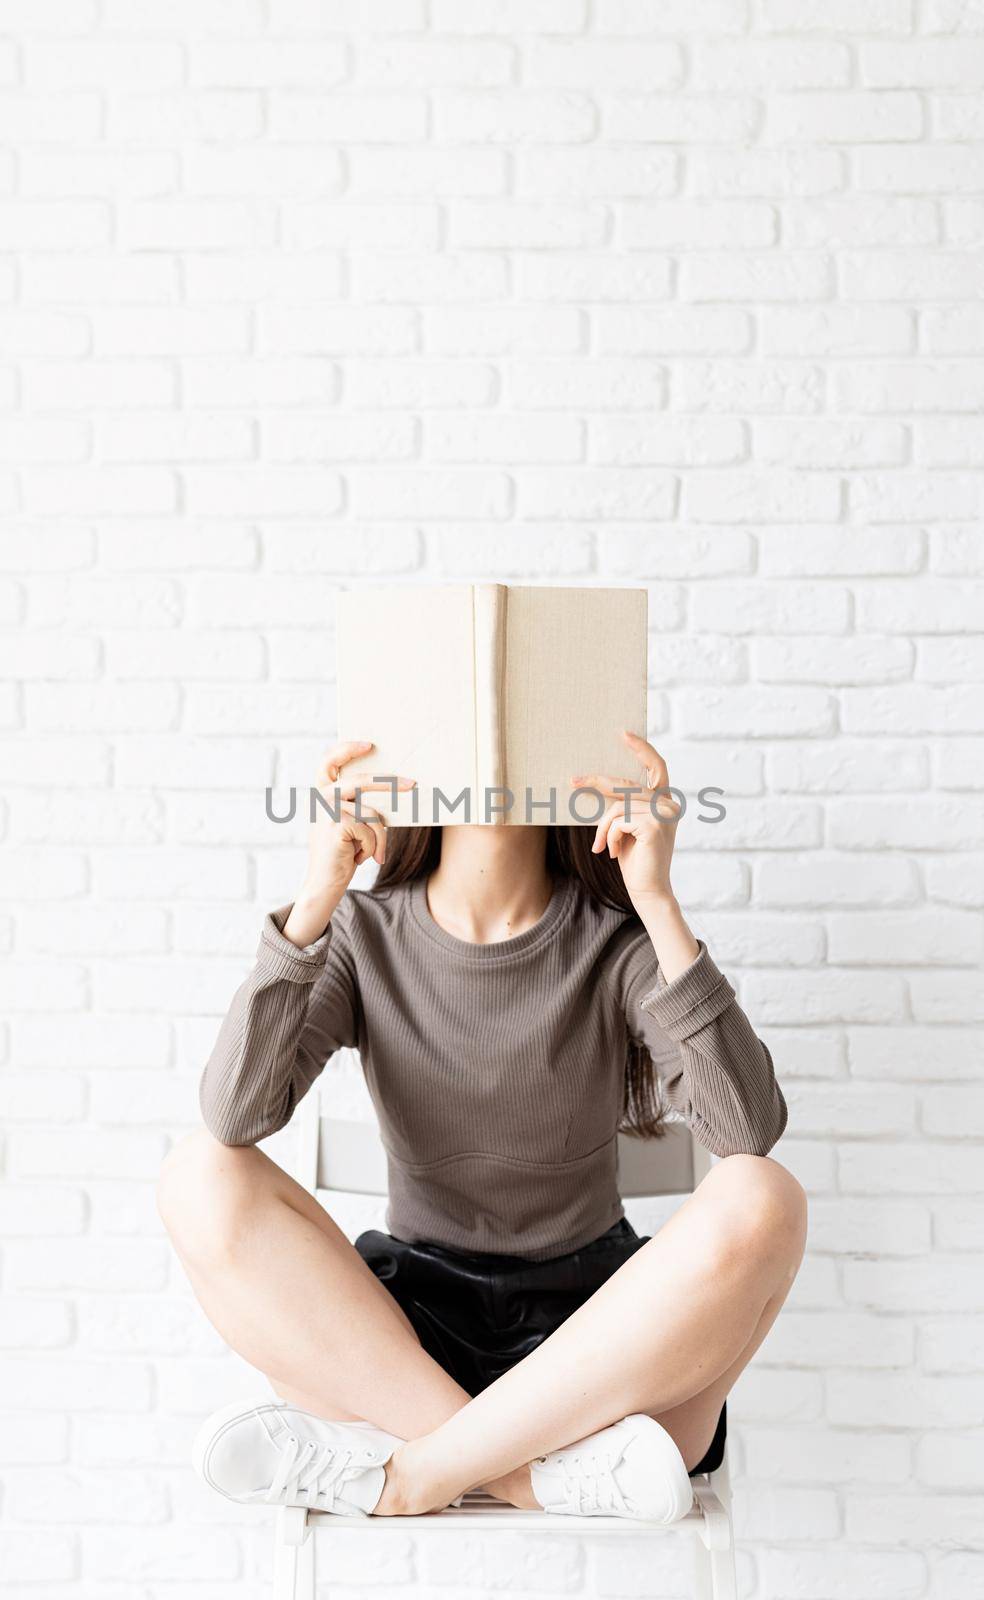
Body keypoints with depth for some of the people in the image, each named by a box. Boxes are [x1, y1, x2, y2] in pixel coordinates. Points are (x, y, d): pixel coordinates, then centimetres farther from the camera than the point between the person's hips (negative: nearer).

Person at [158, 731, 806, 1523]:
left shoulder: (618, 942, -6)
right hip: (406, 1320, 1)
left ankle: (405, 1475, -21)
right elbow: (235, 1116, -17)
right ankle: (547, 1469, -22)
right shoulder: (364, 933, -2)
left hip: (590, 1326, -1)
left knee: (762, 1201, -28)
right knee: (203, 1177, -20)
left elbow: (751, 1126, -21)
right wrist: (314, 900, -25)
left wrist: (660, 904, -26)